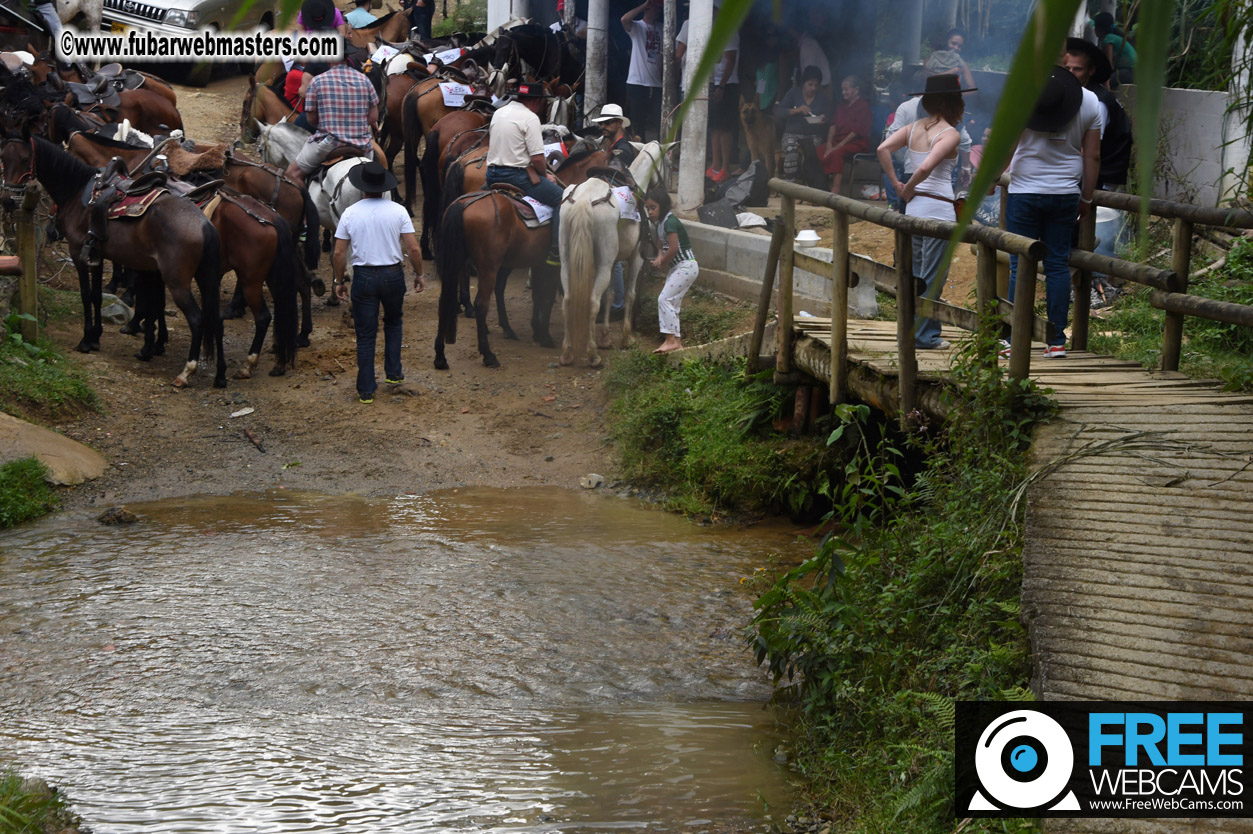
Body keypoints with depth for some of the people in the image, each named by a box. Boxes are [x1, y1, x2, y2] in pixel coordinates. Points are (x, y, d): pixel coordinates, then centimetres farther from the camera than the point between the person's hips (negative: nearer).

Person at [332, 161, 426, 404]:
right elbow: (414, 249, -8)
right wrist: (419, 274, 6)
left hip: (363, 277, 0)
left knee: (365, 334, 7)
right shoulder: (398, 211, -7)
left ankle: (366, 389, 9)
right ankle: (393, 373, 27)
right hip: (393, 274, 0)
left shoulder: (350, 213, -6)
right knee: (393, 323, 26)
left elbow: (339, 254, -3)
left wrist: (339, 281, 9)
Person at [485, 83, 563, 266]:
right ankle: (556, 252, -10)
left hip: (492, 174, 8)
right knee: (561, 198, -3)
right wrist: (545, 175, 2)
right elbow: (537, 157, -18)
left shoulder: (499, 113, 13)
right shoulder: (530, 118, -11)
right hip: (516, 175, -8)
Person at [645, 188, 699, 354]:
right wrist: (660, 258, -5)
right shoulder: (660, 223, 11)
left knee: (664, 298, -16)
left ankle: (670, 340, -16)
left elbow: (673, 248, -24)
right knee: (672, 303, 12)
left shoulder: (670, 222, -19)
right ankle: (676, 341, 17)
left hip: (685, 266, -10)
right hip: (677, 267, 10)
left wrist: (662, 263, -9)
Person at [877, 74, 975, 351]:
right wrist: (909, 188, -9)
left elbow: (883, 149, -2)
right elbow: (926, 167, -26)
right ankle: (925, 336, 5)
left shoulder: (915, 128, 8)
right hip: (939, 208, -7)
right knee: (933, 276, 1)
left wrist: (897, 184, 2)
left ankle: (914, 331, 21)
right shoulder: (951, 134, -12)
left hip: (914, 205, 7)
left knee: (917, 273, 17)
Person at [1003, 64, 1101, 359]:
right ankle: (1057, 341, 5)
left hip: (1025, 193, -3)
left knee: (1020, 266, 1)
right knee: (1058, 265, 7)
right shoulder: (1090, 102, 0)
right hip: (1066, 194, 3)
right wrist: (1086, 197, 13)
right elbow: (1092, 156, 4)